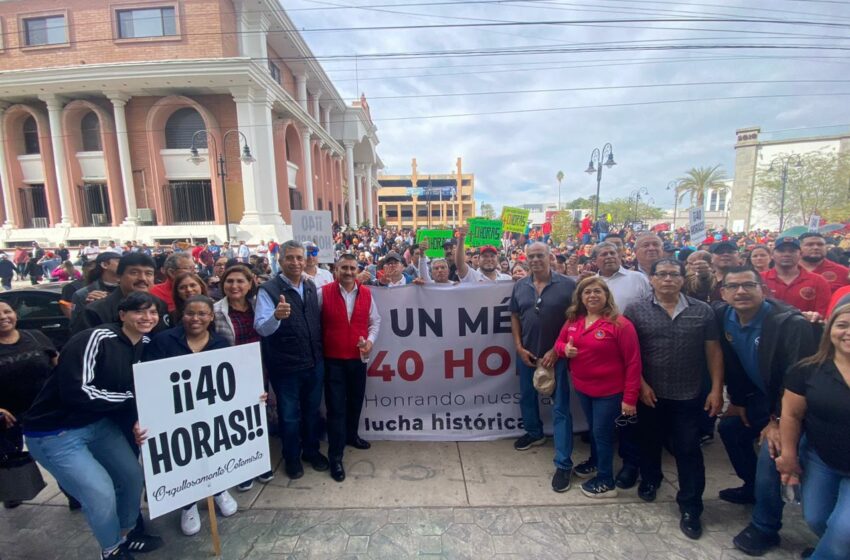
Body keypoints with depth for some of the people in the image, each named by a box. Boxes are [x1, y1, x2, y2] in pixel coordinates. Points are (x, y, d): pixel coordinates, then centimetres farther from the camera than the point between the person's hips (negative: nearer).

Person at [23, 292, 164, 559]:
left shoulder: (144, 345, -1)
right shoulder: (96, 338, -26)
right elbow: (76, 392, -31)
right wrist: (131, 397, -23)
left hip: (100, 424, 8)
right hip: (53, 432, -7)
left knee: (133, 475, 8)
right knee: (101, 493, -9)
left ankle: (125, 535, 35)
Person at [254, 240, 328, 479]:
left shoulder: (311, 286, 2)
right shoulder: (268, 289, -15)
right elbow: (261, 328, -26)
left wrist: (320, 350, 11)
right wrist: (276, 316, -46)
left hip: (314, 362, 5)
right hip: (285, 366, -4)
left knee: (312, 410, 21)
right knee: (289, 415, 15)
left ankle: (311, 450, 42)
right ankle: (291, 458, 37)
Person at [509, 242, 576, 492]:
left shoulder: (567, 285, -10)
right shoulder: (520, 286, 3)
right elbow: (515, 317, 7)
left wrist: (556, 351, -13)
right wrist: (519, 347, -2)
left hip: (555, 355, -4)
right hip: (527, 354, 5)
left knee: (560, 408, 2)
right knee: (527, 397, 21)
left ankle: (563, 464, 12)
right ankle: (534, 433, 47)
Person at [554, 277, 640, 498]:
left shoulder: (620, 324, -19)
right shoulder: (573, 320, -1)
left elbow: (633, 363, -17)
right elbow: (559, 342, 13)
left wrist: (630, 398, -18)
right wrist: (564, 349, -13)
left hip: (609, 391, -5)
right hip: (582, 387, 6)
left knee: (602, 432, 6)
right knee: (593, 428, 24)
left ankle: (605, 482, 25)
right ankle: (595, 462, 48)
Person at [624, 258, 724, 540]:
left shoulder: (703, 311, -1)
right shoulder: (636, 311, -6)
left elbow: (713, 351, 1)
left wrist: (717, 389, -2)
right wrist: (640, 384, -9)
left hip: (689, 396, 0)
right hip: (650, 394, 0)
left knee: (689, 450, 9)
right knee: (649, 443, 19)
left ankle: (690, 507, 25)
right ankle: (649, 480, 44)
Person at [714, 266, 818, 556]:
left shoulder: (791, 323, -29)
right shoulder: (722, 315, -10)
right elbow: (731, 363, 3)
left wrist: (778, 420, -23)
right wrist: (736, 400, 7)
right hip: (760, 394, 7)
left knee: (771, 451, -14)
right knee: (730, 427, 15)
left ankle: (764, 528, 8)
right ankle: (752, 487, 40)